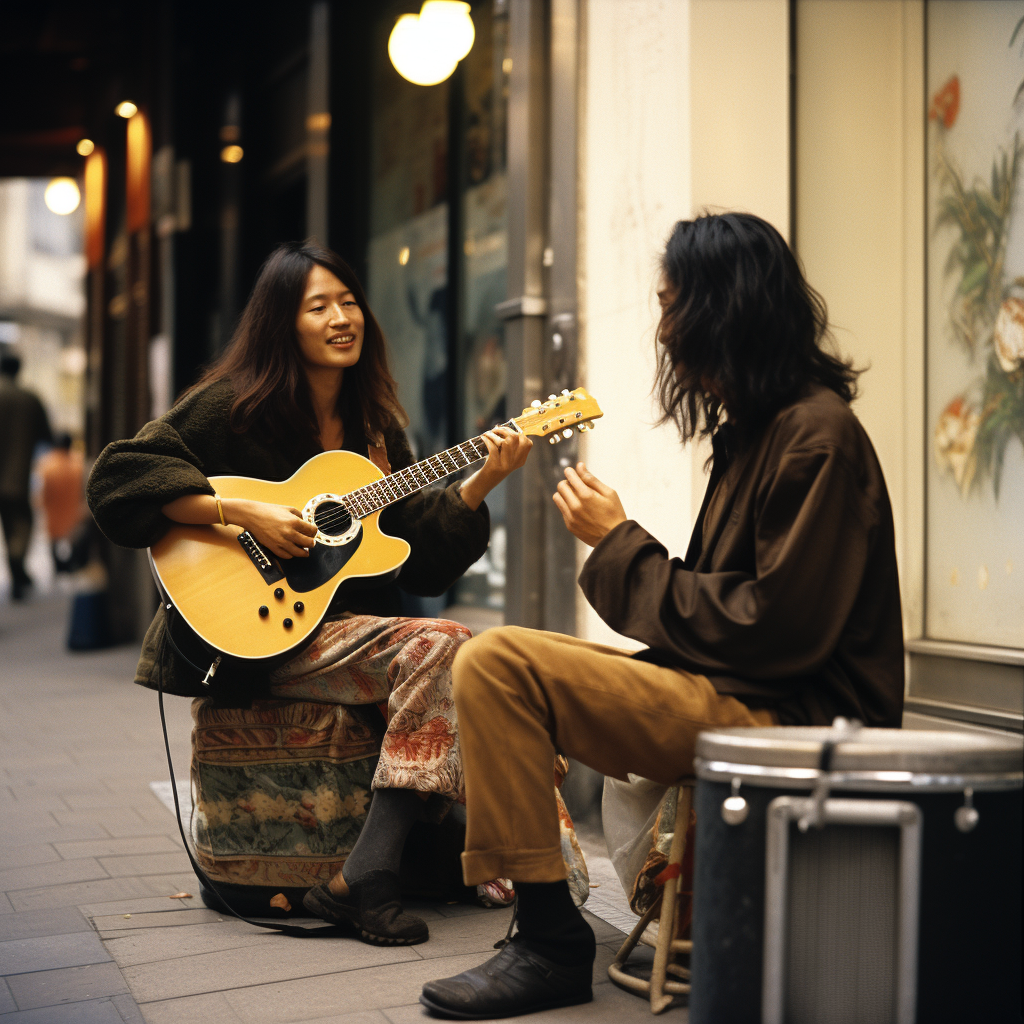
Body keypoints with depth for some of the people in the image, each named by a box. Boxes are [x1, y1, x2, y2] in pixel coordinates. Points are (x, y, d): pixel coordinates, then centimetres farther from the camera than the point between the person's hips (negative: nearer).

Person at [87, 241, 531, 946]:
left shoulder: (375, 425, 15)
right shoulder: (235, 404, -3)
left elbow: (420, 549, 10)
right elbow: (119, 475, -13)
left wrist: (484, 480, -5)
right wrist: (243, 514, -19)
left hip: (351, 619, 6)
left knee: (445, 646, -24)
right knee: (440, 644, -26)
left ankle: (362, 878, -25)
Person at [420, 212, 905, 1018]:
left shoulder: (817, 436, -15)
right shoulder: (756, 426, 15)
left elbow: (775, 628, -21)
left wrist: (621, 545, -12)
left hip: (787, 716, -11)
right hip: (740, 688, 11)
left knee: (494, 664, -20)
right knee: (494, 661, 16)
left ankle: (550, 943, -11)